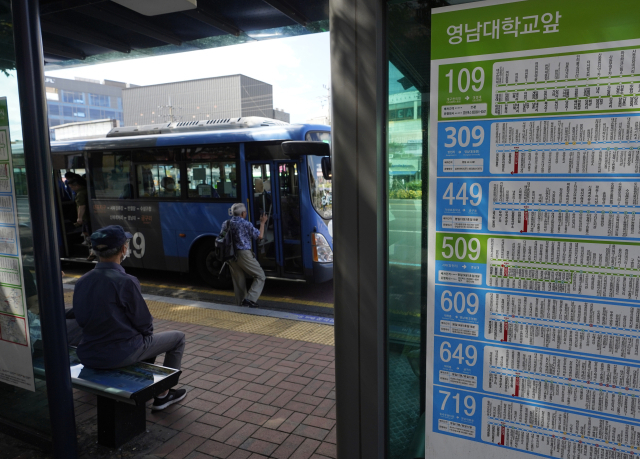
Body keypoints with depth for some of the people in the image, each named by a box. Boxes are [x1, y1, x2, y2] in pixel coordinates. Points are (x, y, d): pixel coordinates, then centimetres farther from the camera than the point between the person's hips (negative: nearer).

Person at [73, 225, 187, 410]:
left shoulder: (82, 282, -1)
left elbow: (81, 320, 11)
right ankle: (163, 394, 22)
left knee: (146, 338, 34)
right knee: (178, 338, 14)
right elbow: (144, 323, -14)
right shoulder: (125, 282, -22)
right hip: (120, 355, -7)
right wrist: (146, 330, 10)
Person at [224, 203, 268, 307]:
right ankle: (250, 298, -8)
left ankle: (240, 303, 21)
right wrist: (262, 223, 8)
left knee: (238, 281, 16)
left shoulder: (226, 224, 7)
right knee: (260, 276, 4)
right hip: (244, 254, -6)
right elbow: (260, 236, -4)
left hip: (231, 256, 7)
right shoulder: (246, 224, -10)